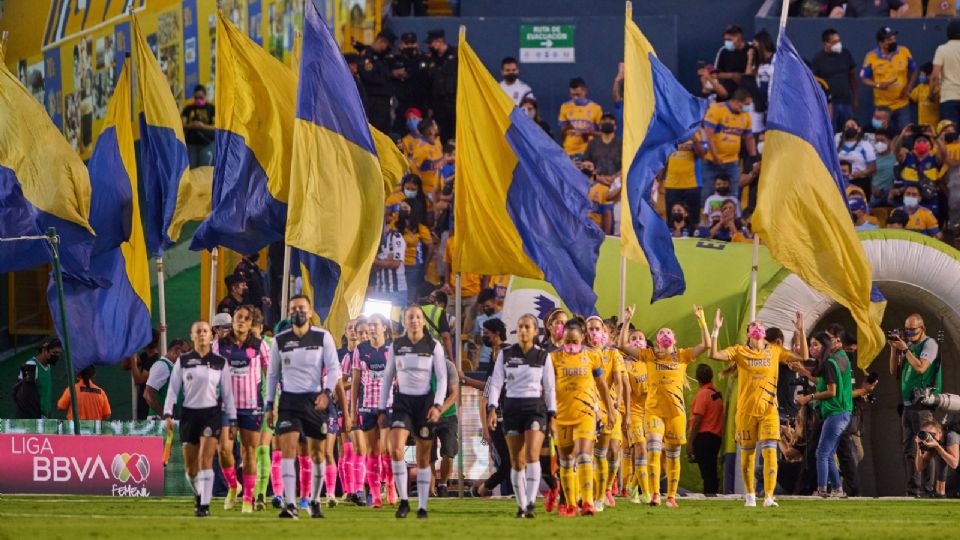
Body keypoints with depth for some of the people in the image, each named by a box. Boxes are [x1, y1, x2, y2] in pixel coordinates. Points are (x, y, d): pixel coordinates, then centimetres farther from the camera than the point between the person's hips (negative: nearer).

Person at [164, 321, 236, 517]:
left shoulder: (220, 362, 4)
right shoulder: (183, 361, 4)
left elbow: (227, 392, 8)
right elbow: (173, 389, 4)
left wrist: (232, 420, 6)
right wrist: (168, 414, -6)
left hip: (212, 413, -2)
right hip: (189, 413, 2)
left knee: (205, 459, -18)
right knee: (190, 467, 7)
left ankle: (204, 505, -19)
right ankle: (198, 493, 36)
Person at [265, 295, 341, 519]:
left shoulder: (323, 338, -1)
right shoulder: (280, 340, 5)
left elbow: (334, 368, -3)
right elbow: (272, 374, 12)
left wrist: (326, 393, -19)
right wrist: (269, 405, 9)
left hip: (315, 401, 0)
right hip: (289, 400, 0)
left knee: (317, 452, 8)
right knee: (287, 449, -15)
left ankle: (315, 501, 23)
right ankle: (290, 504, -21)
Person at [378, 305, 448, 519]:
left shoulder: (433, 347, -1)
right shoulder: (396, 345, 5)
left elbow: (442, 378, -1)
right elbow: (387, 377, 10)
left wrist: (437, 405, -15)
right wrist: (382, 409, 7)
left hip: (425, 402, -1)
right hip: (402, 402, 1)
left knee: (423, 458, 3)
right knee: (396, 449, -20)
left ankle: (422, 506, 11)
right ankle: (403, 500, -10)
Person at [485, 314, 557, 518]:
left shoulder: (543, 356, 4)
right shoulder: (505, 355, 5)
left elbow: (550, 388, 6)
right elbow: (495, 383, 3)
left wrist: (552, 415, 2)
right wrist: (492, 409, -9)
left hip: (536, 408, -2)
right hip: (512, 407, 2)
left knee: (532, 455, -18)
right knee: (516, 461, 3)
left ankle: (531, 503, -21)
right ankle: (521, 505, 11)